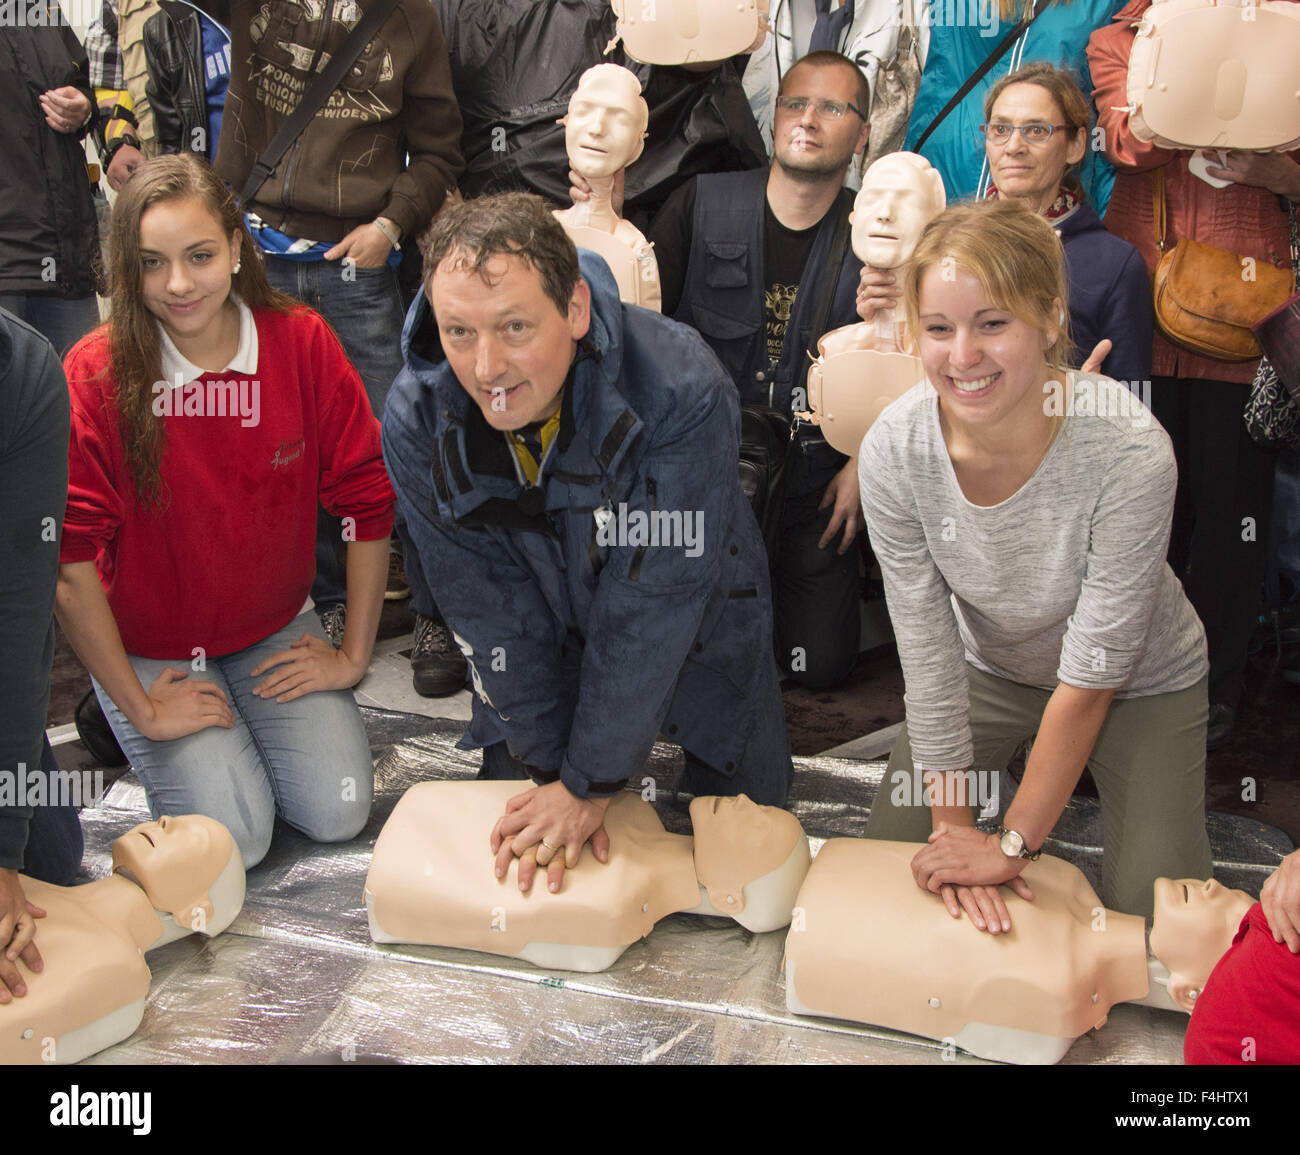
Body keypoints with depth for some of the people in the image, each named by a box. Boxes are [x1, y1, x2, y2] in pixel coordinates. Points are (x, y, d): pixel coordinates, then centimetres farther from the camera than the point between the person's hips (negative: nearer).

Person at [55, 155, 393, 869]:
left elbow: (367, 503, -8)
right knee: (233, 836, -12)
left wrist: (355, 652, -7)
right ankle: (117, 721, 16)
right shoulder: (93, 377, -21)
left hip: (273, 631, 3)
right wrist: (142, 708, -18)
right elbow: (68, 562, -20)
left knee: (337, 812, -8)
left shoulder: (302, 343, -14)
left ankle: (241, 724, 22)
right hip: (146, 649, -2)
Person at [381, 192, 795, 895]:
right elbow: (486, 605, -17)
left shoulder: (680, 391, -37)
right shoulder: (415, 417, -25)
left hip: (692, 630, -2)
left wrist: (590, 784, -27)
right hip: (545, 637, 2)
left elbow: (650, 606, -32)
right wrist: (552, 767, -15)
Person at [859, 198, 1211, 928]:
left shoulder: (1131, 454, -36)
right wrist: (954, 828, -16)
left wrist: (1014, 843, -21)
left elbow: (1090, 678, -27)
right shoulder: (895, 449, -27)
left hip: (1138, 682, -2)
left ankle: (1182, 776, 21)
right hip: (991, 669, 3)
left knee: (1155, 918, -9)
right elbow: (928, 656, -18)